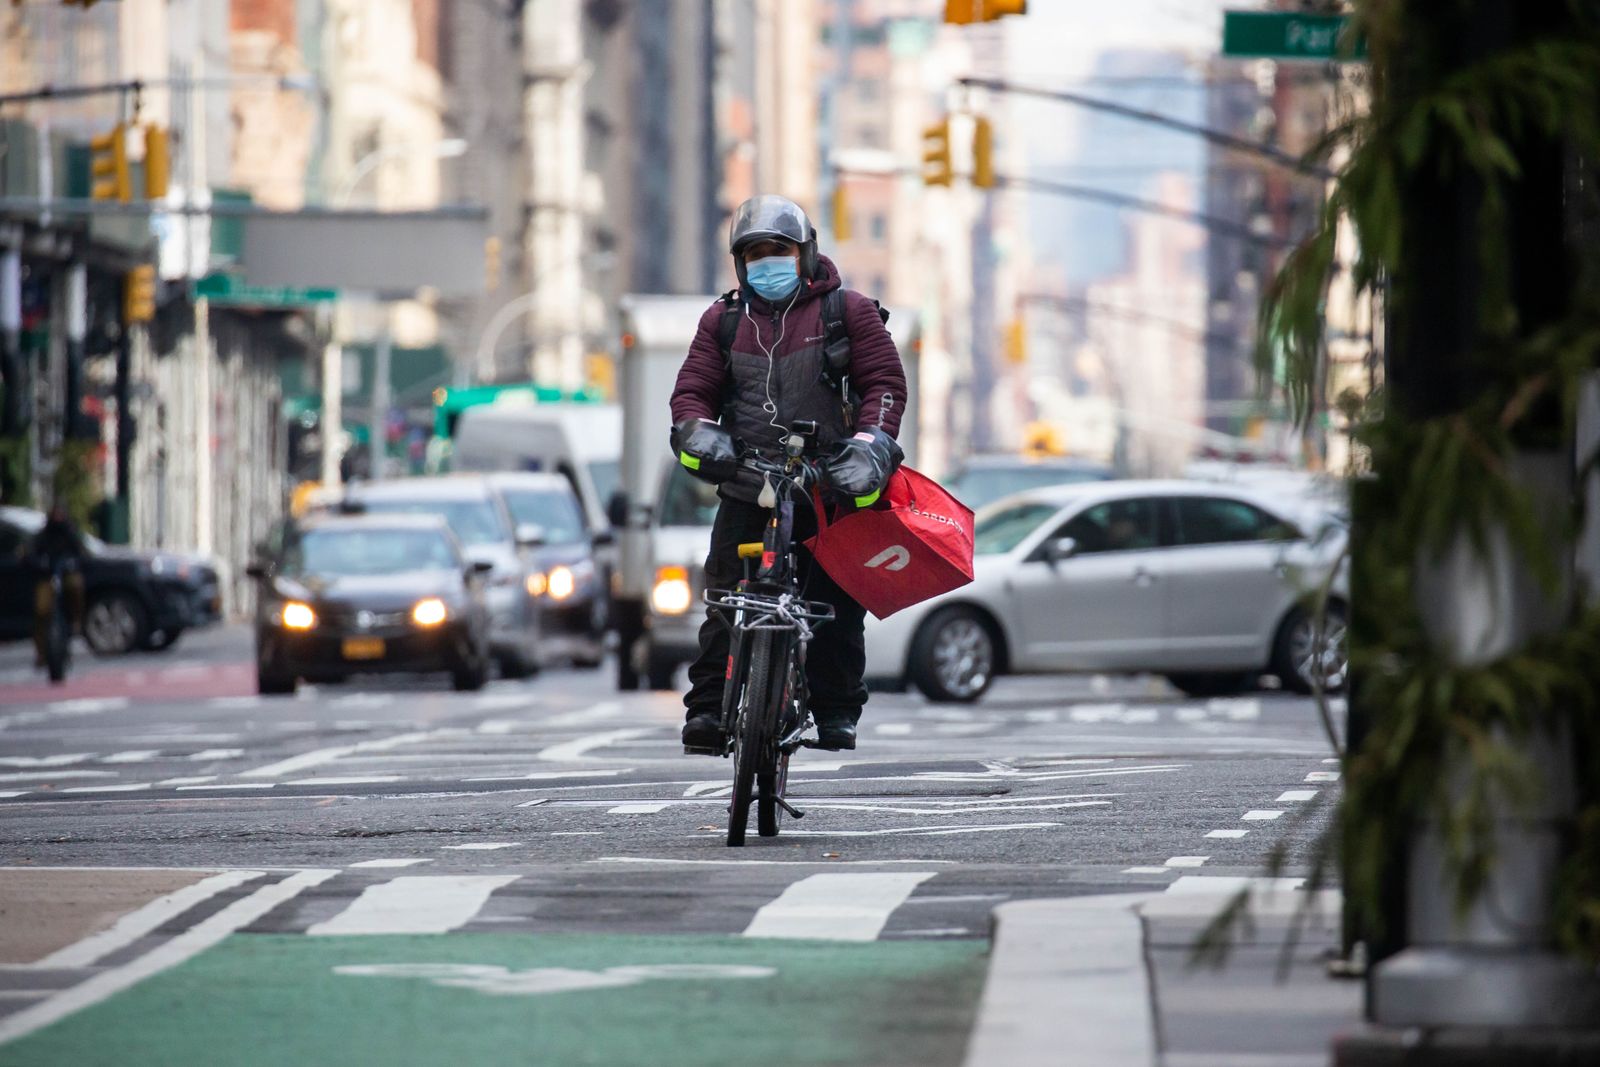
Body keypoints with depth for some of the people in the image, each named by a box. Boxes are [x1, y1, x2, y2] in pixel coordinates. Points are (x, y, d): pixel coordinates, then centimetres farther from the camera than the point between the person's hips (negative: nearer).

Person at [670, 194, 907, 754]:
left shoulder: (847, 312, 7)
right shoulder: (723, 321, 15)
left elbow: (884, 380, 3)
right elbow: (693, 387, 12)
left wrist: (870, 443, -13)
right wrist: (697, 430, -10)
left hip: (830, 491, -1)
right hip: (748, 491, 1)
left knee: (836, 609, 0)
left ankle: (835, 712, 9)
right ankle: (708, 708, -8)